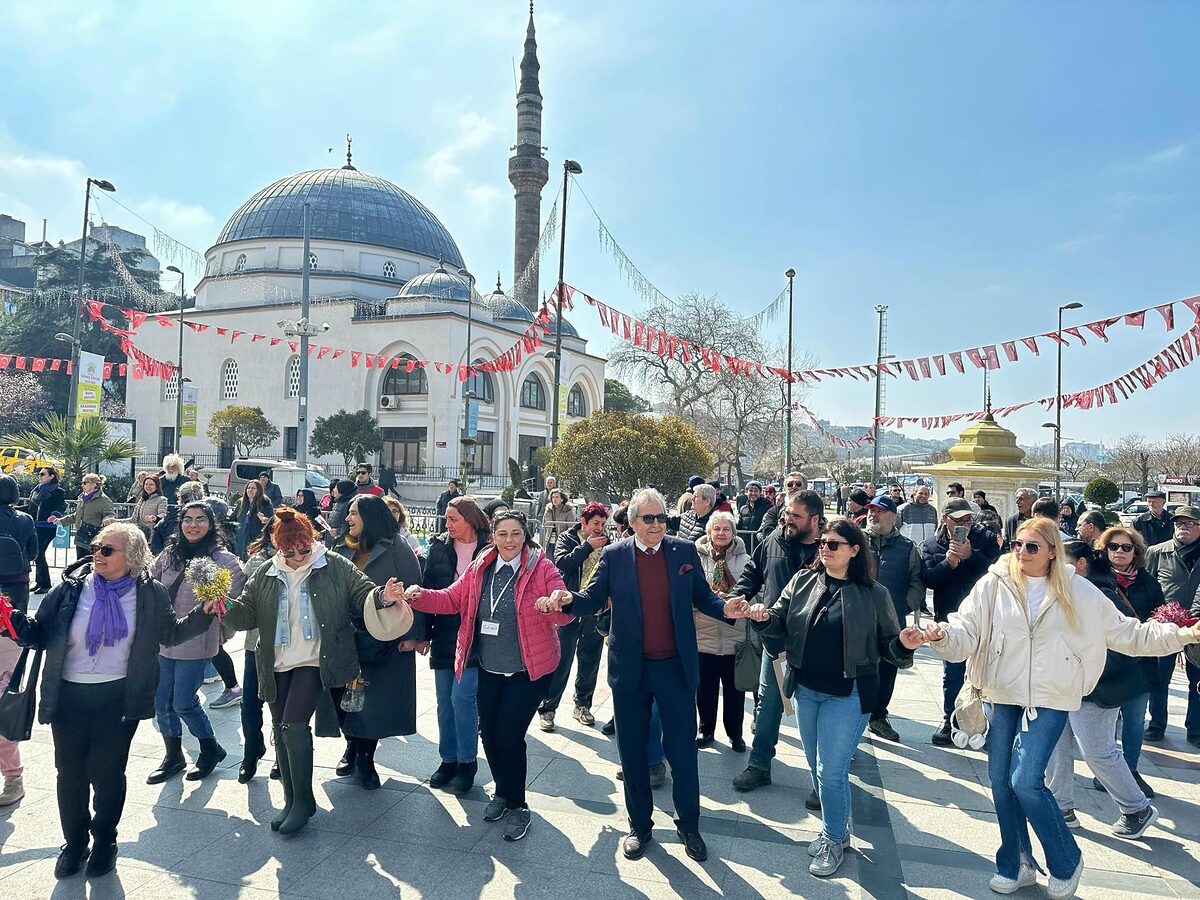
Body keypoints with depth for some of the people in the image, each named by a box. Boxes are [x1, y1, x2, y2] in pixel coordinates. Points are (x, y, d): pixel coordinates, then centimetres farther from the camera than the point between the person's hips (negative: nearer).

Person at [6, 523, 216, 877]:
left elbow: (171, 633, 6)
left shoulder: (150, 594, -4)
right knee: (70, 772, 11)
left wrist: (203, 614, -9)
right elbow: (40, 633, 0)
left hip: (119, 698, -1)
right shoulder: (71, 587, -3)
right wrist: (14, 621, -19)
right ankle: (74, 843, 33)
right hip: (69, 695, 2)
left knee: (107, 772, 6)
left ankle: (104, 842, 30)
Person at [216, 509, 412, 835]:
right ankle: (291, 802, 27)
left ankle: (303, 801, 3)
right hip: (277, 664, 5)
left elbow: (363, 594, -4)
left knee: (294, 725, -15)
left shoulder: (336, 568, -5)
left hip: (314, 661, -5)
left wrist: (383, 598, -25)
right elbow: (248, 612, 8)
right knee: (281, 731, 11)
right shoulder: (265, 575, 6)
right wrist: (227, 608, -13)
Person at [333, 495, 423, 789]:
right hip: (347, 637, 5)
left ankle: (365, 758, 19)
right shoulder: (343, 550, 9)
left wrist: (412, 634, -15)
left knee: (376, 700, 3)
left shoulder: (396, 550, -8)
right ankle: (352, 747, 33)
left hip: (384, 641, -4)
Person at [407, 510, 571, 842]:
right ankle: (502, 792, 39)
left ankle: (517, 805, 18)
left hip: (528, 670, -5)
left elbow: (564, 612, -20)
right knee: (488, 733, 12)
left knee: (509, 736, -6)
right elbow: (452, 600, 3)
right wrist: (419, 596, -13)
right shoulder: (479, 568, 1)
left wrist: (556, 605, -43)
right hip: (489, 669, 5)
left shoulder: (542, 568, -13)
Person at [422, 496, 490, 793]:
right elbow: (427, 590, 5)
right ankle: (449, 760, 26)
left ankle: (467, 762, 10)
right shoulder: (439, 547, 4)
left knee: (462, 697, -8)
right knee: (445, 700, 11)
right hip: (444, 634, 4)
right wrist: (424, 633, 2)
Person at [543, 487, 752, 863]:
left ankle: (689, 826, 29)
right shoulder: (614, 555, -2)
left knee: (683, 751, 9)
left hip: (676, 667, 0)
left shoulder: (685, 551, 0)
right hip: (630, 670, 0)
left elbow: (702, 596, 4)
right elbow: (594, 598, -1)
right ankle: (639, 826, 32)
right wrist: (569, 599, -22)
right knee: (633, 751, 13)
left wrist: (724, 608, -17)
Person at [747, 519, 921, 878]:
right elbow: (780, 625, 2)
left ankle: (834, 841, 22)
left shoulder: (873, 594, -8)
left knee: (830, 771, -1)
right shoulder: (802, 582, 0)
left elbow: (886, 645, -2)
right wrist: (765, 619, -20)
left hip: (847, 695, -4)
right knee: (817, 767, 17)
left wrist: (904, 644, -23)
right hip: (805, 690, 4)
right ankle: (837, 827, 38)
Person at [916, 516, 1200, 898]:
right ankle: (1015, 865, 29)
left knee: (1026, 781, -12)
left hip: (1051, 698, -2)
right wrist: (942, 633, -29)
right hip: (1004, 695, 2)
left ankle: (1066, 862, 15)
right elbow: (967, 629, -9)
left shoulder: (1078, 592, -1)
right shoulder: (995, 584, -3)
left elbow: (1125, 633, 6)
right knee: (1000, 780, 8)